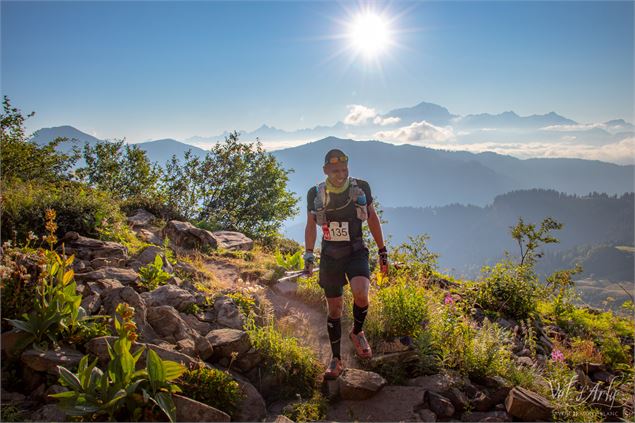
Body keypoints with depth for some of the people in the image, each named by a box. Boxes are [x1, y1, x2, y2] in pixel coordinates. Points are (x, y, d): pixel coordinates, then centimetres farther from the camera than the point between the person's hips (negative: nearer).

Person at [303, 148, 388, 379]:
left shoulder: (361, 187, -6)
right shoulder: (315, 194, -6)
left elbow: (373, 218, 4)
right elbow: (311, 225, 6)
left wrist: (382, 252, 6)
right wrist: (308, 254, -1)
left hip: (356, 252, -1)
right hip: (330, 255, 1)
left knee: (361, 294, -27)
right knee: (334, 310, 6)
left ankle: (357, 332, 7)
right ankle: (336, 359, 24)